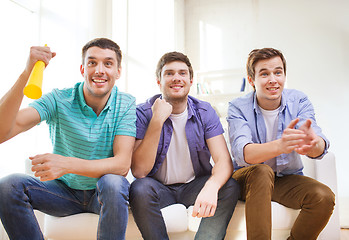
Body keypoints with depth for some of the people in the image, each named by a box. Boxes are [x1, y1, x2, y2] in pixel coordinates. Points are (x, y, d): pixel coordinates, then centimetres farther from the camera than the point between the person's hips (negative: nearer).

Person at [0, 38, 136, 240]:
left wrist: (67, 164, -38)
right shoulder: (59, 100, -12)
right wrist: (26, 74, -36)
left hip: (104, 193, -1)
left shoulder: (126, 105, -11)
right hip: (64, 191, 2)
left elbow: (122, 165, -23)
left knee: (113, 183, -35)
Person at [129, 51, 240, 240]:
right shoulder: (143, 113, -11)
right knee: (139, 189, -32)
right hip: (158, 187, -1)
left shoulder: (205, 112, -5)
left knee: (230, 187, -25)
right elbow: (139, 171, -21)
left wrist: (211, 187, -41)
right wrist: (157, 120, -28)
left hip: (195, 185, 2)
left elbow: (224, 160, -17)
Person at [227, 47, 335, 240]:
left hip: (287, 179, 3)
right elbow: (242, 153, -31)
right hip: (249, 178, -2)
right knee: (261, 171, -34)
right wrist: (279, 146, -53)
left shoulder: (298, 101, -8)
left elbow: (320, 147, -23)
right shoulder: (238, 107, -13)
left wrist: (313, 144, -50)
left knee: (324, 197, -24)